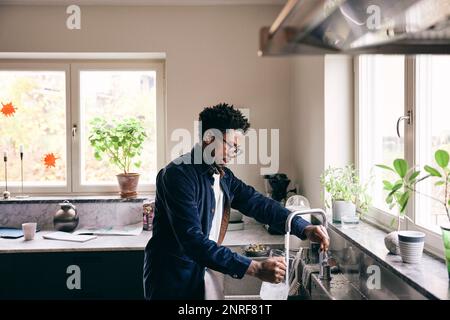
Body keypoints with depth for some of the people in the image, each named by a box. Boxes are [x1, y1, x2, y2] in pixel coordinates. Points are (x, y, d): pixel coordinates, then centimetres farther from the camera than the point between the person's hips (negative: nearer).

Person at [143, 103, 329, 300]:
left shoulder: (224, 177, 5)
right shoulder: (177, 175, -21)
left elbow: (259, 204, 3)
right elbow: (193, 241, -29)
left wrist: (304, 228, -13)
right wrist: (256, 269, -32)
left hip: (209, 281, 7)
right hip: (174, 283, -7)